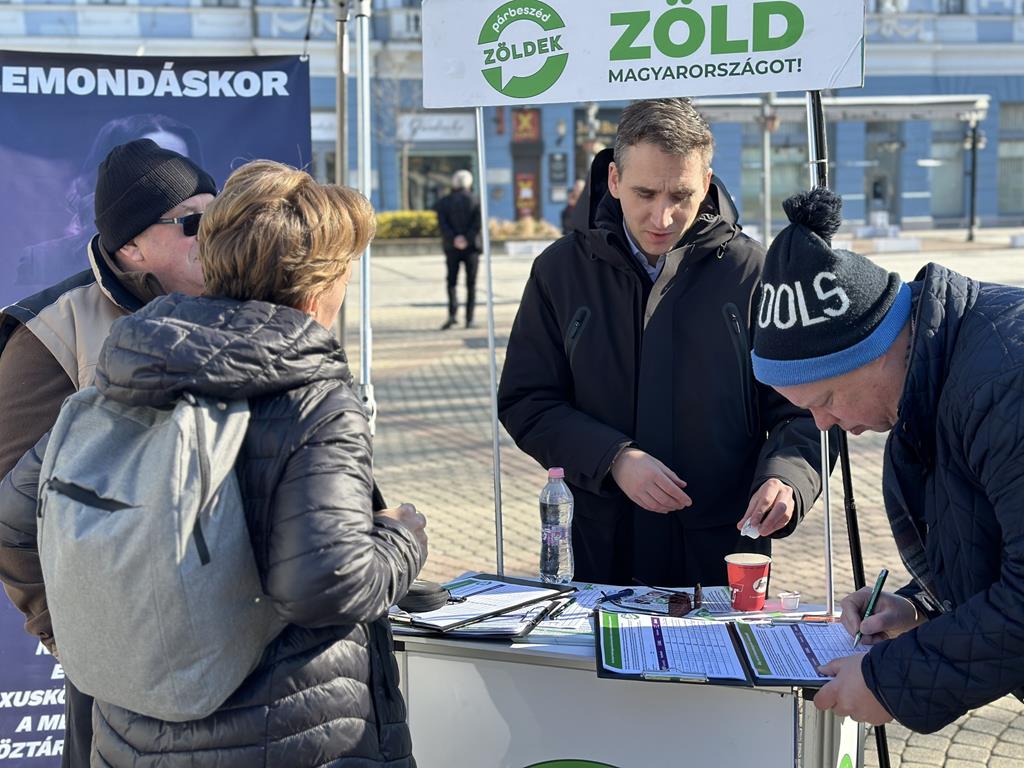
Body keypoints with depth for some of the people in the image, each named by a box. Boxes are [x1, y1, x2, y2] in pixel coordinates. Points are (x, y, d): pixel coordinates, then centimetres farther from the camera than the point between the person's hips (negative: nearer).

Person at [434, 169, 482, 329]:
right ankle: (469, 318, 4)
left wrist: (454, 239, -13)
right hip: (471, 247, -1)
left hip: (452, 247, 1)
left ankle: (452, 313, -13)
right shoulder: (475, 202, 0)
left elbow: (442, 224, -9)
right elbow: (477, 224, -12)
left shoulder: (443, 202, 3)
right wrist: (467, 239, -14)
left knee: (451, 282, 7)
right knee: (471, 284, 6)